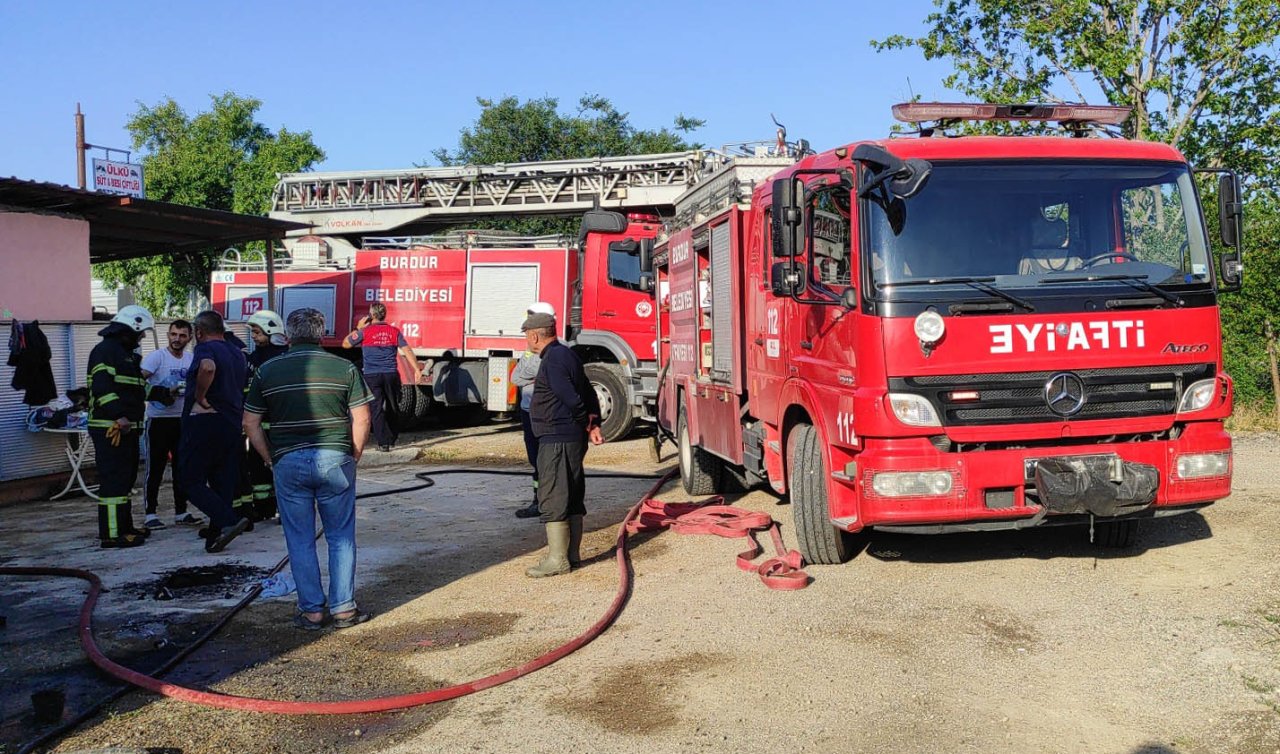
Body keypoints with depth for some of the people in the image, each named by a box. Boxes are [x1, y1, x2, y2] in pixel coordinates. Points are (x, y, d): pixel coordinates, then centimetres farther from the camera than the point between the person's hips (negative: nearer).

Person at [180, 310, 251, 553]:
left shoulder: (205, 348, -10)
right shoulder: (237, 352, 16)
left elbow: (207, 367, -33)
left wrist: (200, 397, -22)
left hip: (204, 422, -8)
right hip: (232, 424, 8)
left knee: (192, 481, -2)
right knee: (223, 481, 11)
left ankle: (229, 521, -17)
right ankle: (216, 533, 14)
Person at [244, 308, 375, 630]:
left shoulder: (267, 371, 5)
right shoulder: (344, 367, 1)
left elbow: (251, 424, 5)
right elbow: (361, 419, -2)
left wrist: (271, 459, 13)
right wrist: (353, 457, 8)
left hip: (288, 462, 1)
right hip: (335, 459, 0)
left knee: (300, 540, 10)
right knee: (341, 537, 9)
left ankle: (311, 610, 13)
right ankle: (343, 608, 12)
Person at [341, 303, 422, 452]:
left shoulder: (364, 332, -3)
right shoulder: (394, 331, 4)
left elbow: (346, 344, 10)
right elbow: (407, 351, -2)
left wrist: (358, 328, 16)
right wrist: (417, 370, -2)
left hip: (372, 376, -2)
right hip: (391, 375, 3)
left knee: (376, 409, -1)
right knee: (393, 408, 16)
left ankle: (383, 443, -8)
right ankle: (392, 439, 27)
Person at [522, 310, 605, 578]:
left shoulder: (553, 360, -15)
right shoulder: (567, 355, 17)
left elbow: (572, 399, -20)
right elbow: (589, 393, 15)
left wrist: (588, 426, -5)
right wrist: (595, 423, 6)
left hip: (557, 440, -10)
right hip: (573, 439, 11)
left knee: (553, 498, -6)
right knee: (573, 497, 13)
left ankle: (557, 559, -4)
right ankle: (571, 554, 21)